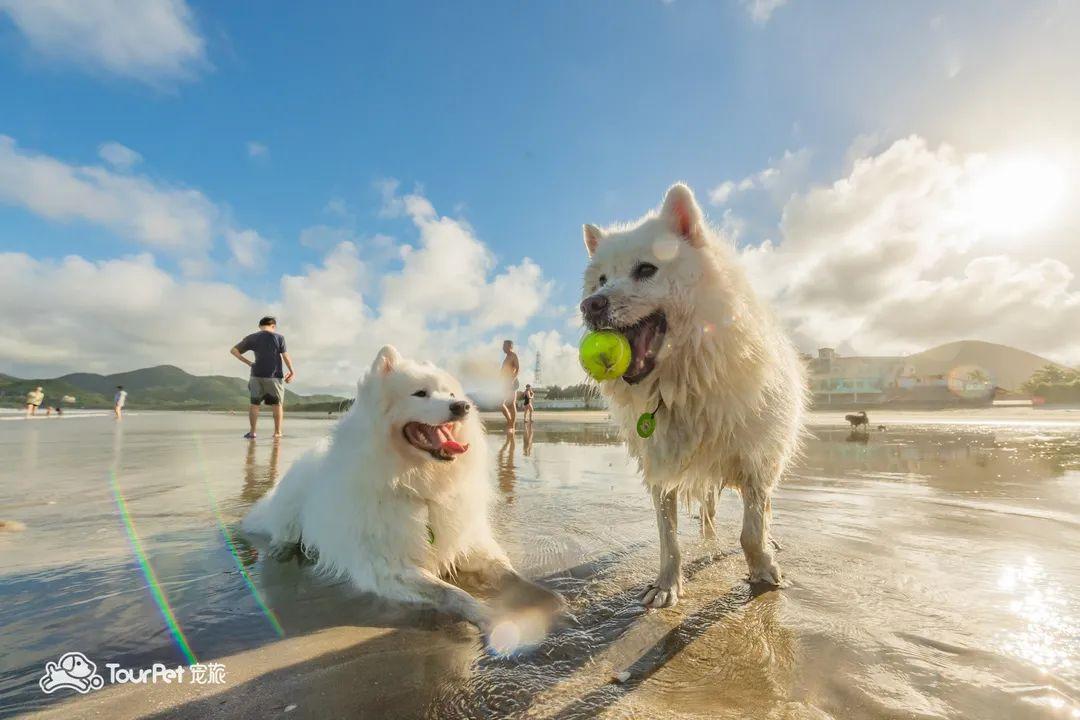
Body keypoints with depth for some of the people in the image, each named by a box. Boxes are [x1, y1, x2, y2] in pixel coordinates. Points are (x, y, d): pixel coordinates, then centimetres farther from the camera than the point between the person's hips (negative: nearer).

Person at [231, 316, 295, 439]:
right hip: (274, 375, -2)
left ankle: (252, 432, 7)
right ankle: (277, 432, 5)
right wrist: (292, 371, 4)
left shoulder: (251, 338, 5)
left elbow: (233, 350, 6)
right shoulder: (279, 337, -2)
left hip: (257, 375, 2)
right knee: (277, 404, 7)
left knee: (254, 403, 11)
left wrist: (248, 363, 10)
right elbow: (285, 356, -4)